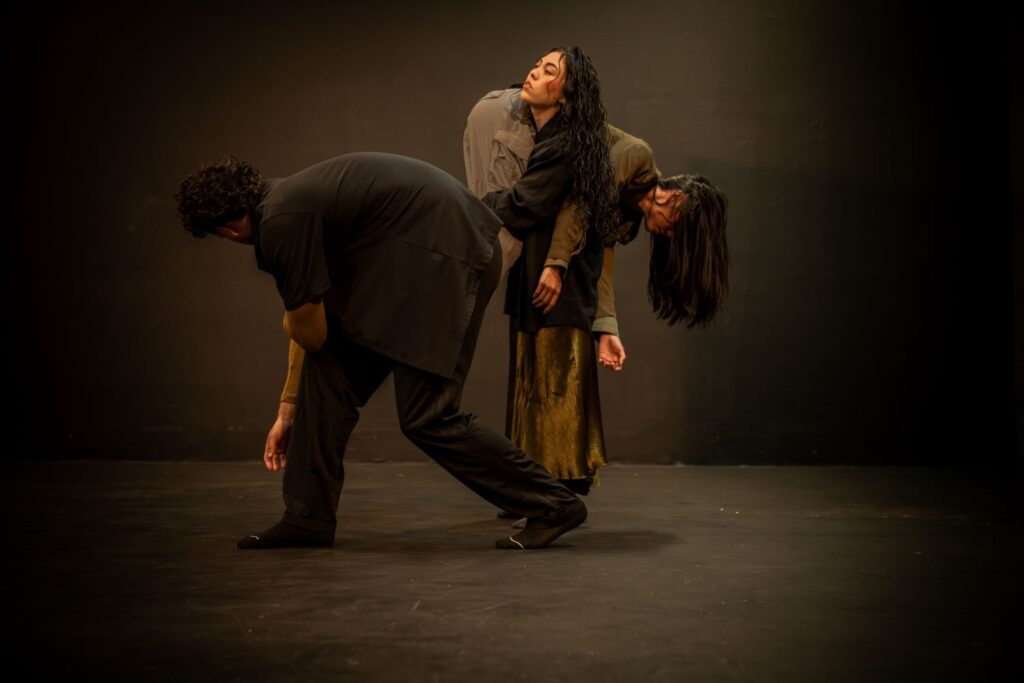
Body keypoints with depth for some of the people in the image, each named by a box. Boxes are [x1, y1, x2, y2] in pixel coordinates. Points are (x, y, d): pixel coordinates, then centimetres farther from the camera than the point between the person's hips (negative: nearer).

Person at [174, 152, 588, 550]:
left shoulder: (282, 222, -16)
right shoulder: (287, 201, 15)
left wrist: (292, 322, 15)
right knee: (330, 374, 7)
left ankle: (553, 505, 6)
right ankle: (308, 519, 14)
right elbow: (315, 327, 23)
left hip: (446, 252, -10)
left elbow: (310, 333, -9)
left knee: (426, 416, -7)